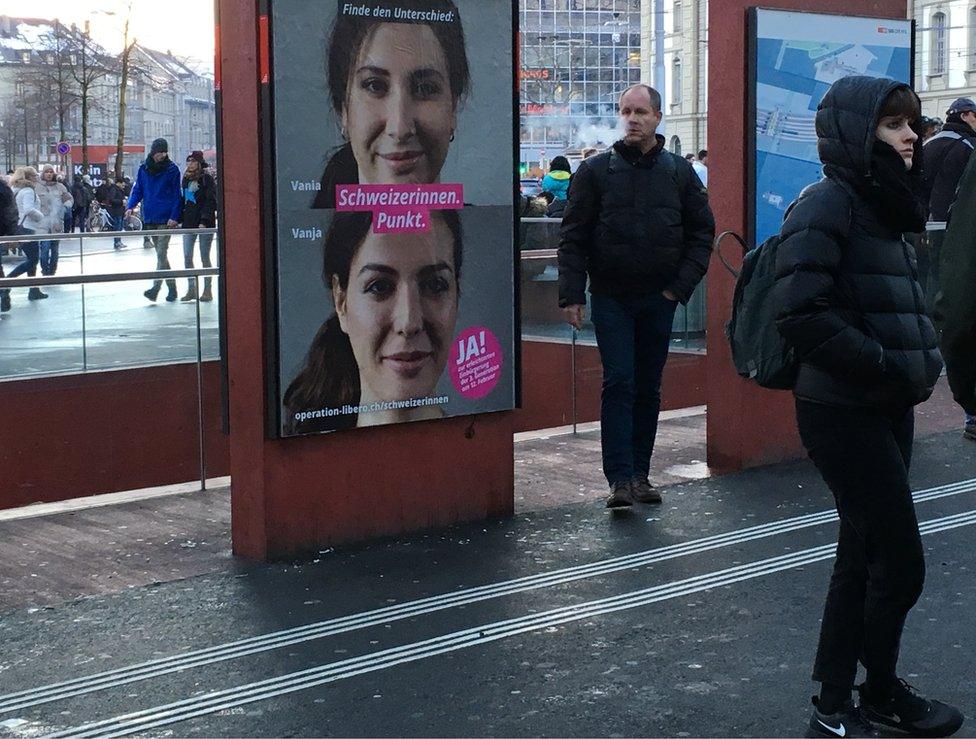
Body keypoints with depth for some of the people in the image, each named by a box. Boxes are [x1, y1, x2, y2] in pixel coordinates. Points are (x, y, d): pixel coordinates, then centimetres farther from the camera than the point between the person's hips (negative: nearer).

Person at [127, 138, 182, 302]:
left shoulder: (172, 169, -3)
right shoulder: (144, 169, 9)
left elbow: (177, 195, -4)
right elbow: (137, 190, 12)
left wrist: (174, 216, -13)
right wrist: (131, 207, -5)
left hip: (166, 219, -5)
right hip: (149, 219, 5)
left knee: (161, 254, -12)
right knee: (161, 254, 11)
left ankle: (155, 288, -19)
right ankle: (171, 288, 19)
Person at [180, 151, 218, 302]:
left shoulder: (207, 179, -6)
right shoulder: (186, 179, 13)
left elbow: (210, 201, -12)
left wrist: (204, 221, -19)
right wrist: (180, 219, 11)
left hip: (205, 223, -6)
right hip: (189, 223, 6)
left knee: (205, 258, 0)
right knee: (187, 257, 3)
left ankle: (208, 290, 8)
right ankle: (191, 288, 11)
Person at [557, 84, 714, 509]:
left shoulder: (680, 172, 5)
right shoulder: (595, 171, 0)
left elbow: (702, 232, 9)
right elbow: (573, 236, -1)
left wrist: (681, 286, -2)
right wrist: (571, 294, -8)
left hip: (659, 298, 2)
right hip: (611, 298, -2)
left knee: (649, 389, 8)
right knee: (619, 383, -9)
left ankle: (639, 474, 17)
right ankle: (620, 478, -9)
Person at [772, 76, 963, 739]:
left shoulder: (881, 204, 13)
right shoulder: (828, 204, -15)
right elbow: (802, 314, -25)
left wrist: (920, 355, 6)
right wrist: (887, 364, -19)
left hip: (888, 409, 9)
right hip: (845, 413, -9)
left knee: (865, 558, 15)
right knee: (901, 564, -2)